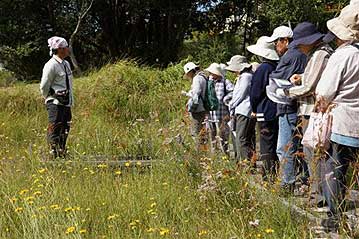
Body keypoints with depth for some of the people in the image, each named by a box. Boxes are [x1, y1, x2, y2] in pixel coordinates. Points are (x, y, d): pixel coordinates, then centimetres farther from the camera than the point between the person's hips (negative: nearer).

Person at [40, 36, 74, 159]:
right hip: (56, 104, -8)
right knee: (55, 130, -6)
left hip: (66, 103, 8)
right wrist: (51, 98, -1)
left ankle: (62, 153, 20)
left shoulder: (66, 64, 13)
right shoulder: (51, 65, -13)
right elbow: (44, 87, -10)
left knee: (65, 130, 11)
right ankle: (54, 154, -3)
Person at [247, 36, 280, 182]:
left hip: (265, 113, -7)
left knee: (266, 148, -3)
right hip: (277, 111, 7)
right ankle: (275, 174, 19)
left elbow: (255, 92, -9)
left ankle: (269, 177, -1)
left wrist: (254, 109, 7)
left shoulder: (262, 69, -14)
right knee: (275, 145, 14)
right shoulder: (278, 67, 5)